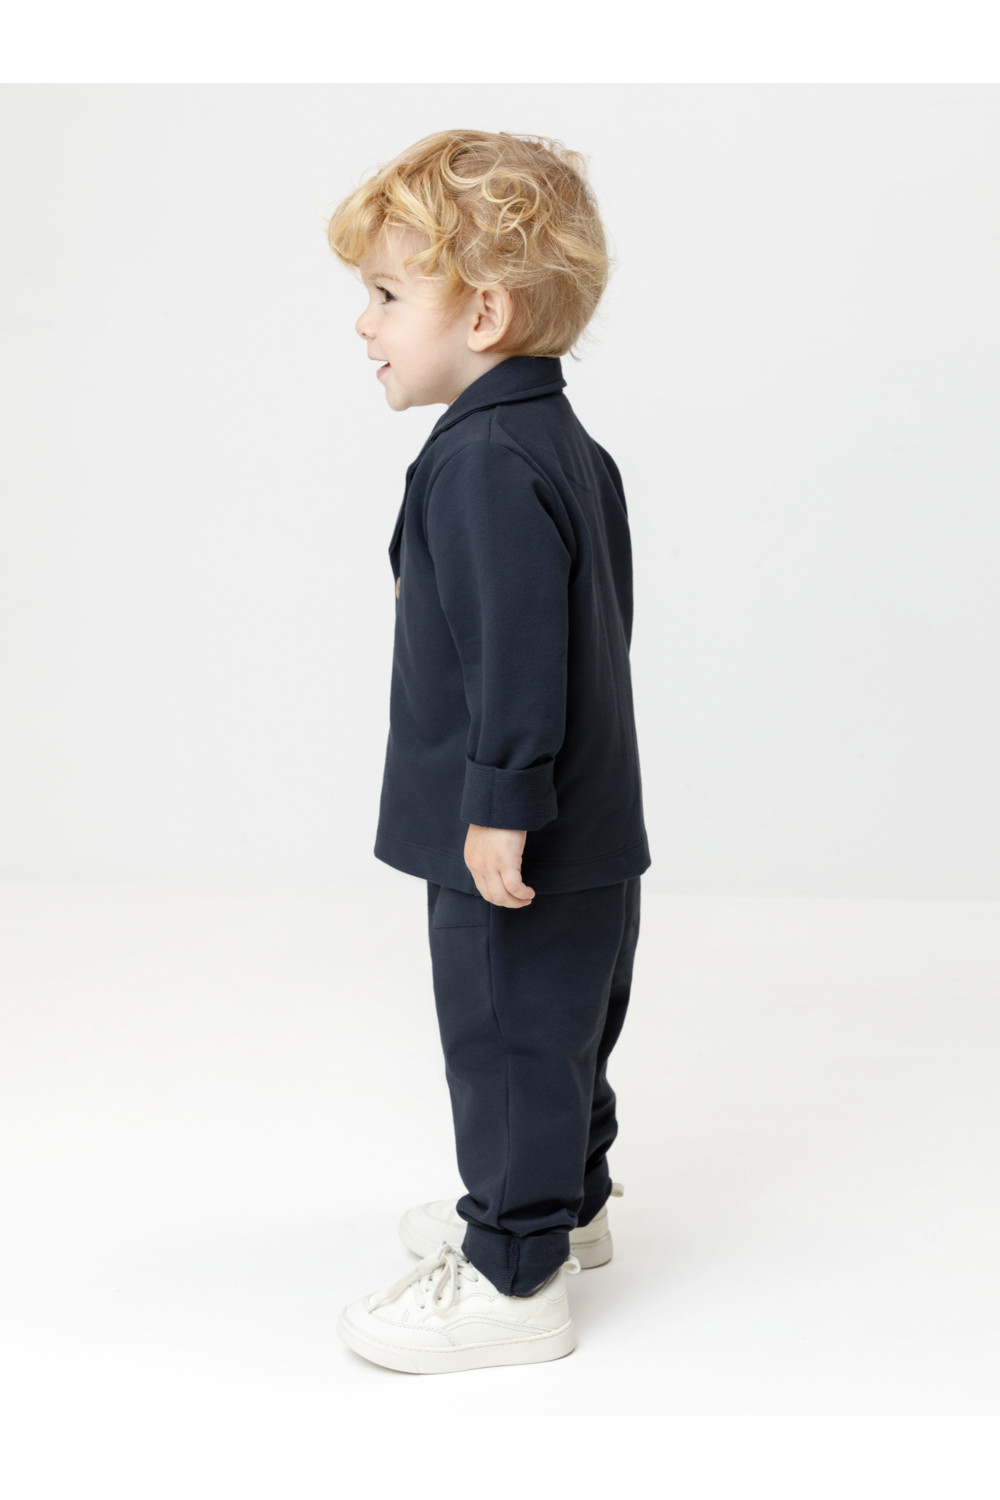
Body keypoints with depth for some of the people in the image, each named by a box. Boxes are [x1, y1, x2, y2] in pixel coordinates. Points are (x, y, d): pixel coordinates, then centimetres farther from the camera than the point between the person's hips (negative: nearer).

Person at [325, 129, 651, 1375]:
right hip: (582, 825, 11)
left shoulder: (485, 464, -22)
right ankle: (564, 1200, 41)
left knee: (509, 1035, 0)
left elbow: (517, 653, -28)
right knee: (554, 1027, 23)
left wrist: (501, 807, -25)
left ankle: (513, 1282, 12)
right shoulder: (565, 447, 11)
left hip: (521, 842, -10)